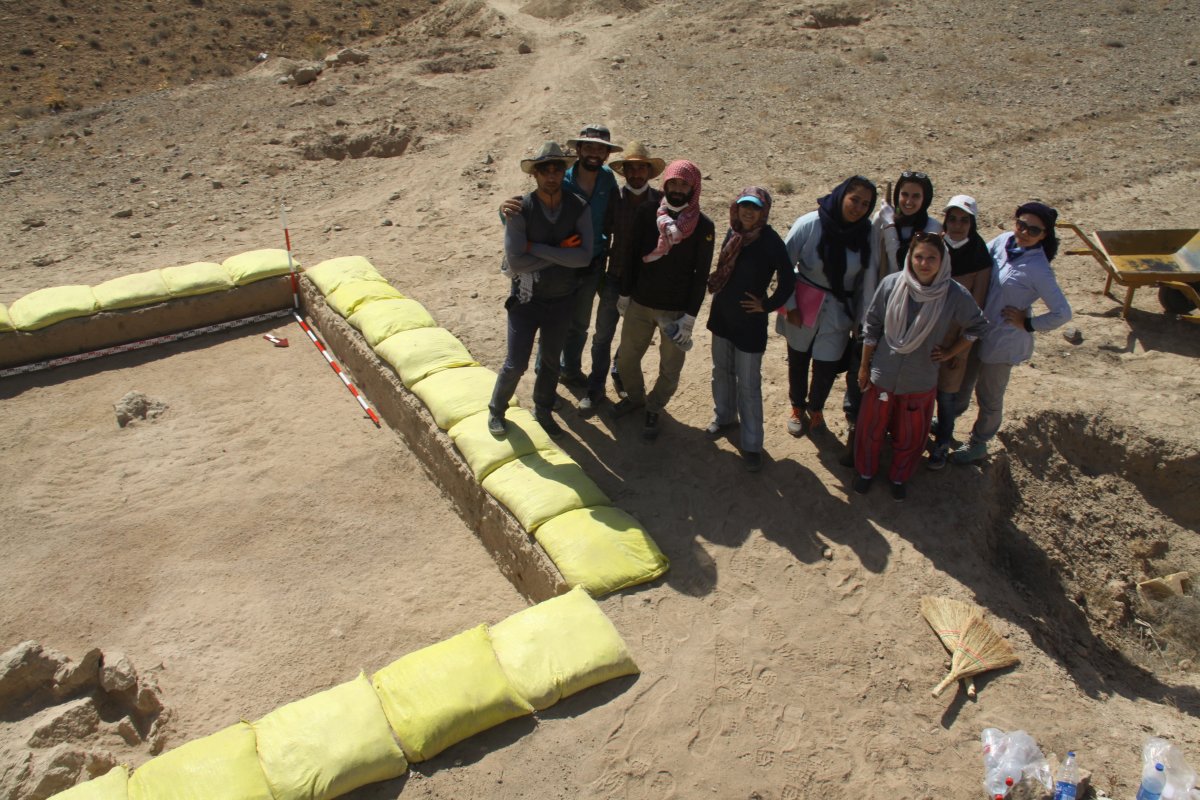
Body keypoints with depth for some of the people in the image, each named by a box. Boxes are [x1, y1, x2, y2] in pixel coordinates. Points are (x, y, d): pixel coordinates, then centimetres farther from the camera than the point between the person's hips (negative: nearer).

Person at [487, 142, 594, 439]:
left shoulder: (579, 208, -12)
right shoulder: (521, 210, -18)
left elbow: (584, 256, -22)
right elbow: (515, 261, -24)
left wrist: (537, 248, -25)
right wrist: (561, 251, -21)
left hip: (562, 299, 3)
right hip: (526, 298, -3)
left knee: (552, 361, 19)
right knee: (516, 363, -1)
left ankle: (543, 411, 41)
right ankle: (496, 411, 26)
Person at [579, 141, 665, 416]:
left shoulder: (660, 201, -8)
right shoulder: (613, 198, -7)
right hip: (615, 278, 0)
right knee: (603, 336, 4)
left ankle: (621, 373, 41)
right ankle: (595, 389, 17)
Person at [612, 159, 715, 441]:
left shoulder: (703, 226, -9)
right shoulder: (647, 214, -4)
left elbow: (700, 275, -7)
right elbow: (632, 256, 4)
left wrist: (690, 317, -10)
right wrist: (624, 294, 6)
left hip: (676, 310, -2)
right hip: (640, 304, 2)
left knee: (670, 369, 6)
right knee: (626, 358, 14)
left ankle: (653, 410, 31)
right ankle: (636, 396, 42)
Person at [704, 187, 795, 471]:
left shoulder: (770, 242, -19)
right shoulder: (734, 232, -2)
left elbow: (787, 281, -12)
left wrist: (767, 306, -10)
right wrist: (715, 285, 6)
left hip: (750, 322, -6)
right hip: (722, 316, 6)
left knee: (748, 385, 1)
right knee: (721, 372, 22)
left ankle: (751, 444, 12)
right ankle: (724, 416, 46)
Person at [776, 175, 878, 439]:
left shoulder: (867, 234, -11)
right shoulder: (809, 225, -17)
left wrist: (861, 313, 0)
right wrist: (790, 305, -7)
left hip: (839, 311, 1)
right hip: (804, 305, -1)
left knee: (826, 367, 4)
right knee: (798, 360, 14)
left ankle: (815, 408, 35)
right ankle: (798, 408, 41)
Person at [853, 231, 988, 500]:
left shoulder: (956, 295, -16)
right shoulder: (891, 284, -16)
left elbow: (978, 326, 4)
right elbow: (872, 326, -3)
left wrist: (950, 353, 0)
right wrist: (864, 366, 2)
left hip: (920, 382, 0)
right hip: (882, 376, 0)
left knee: (909, 437, 18)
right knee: (871, 429, 17)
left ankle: (899, 477, 46)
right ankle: (866, 471, 44)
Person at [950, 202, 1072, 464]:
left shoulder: (1038, 270, -24)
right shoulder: (1003, 241, -8)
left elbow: (1063, 313, -21)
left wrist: (1027, 324, -15)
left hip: (1004, 340, -6)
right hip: (978, 328, 6)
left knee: (988, 397, 14)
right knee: (961, 380, 26)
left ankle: (978, 446, 38)